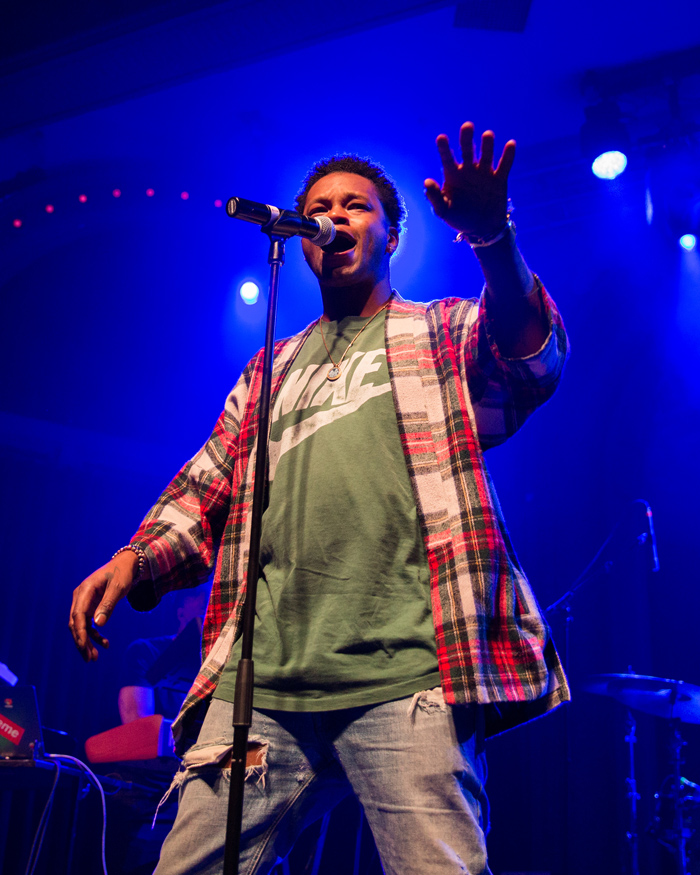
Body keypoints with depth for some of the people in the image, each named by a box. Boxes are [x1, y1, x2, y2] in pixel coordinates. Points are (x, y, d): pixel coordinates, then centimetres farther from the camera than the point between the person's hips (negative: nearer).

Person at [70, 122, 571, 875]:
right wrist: (138, 557, 1)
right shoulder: (269, 370, 27)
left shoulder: (445, 331, 15)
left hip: (404, 676, -3)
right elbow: (204, 492, 22)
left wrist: (493, 242, -27)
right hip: (261, 680, 4)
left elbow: (533, 359, -7)